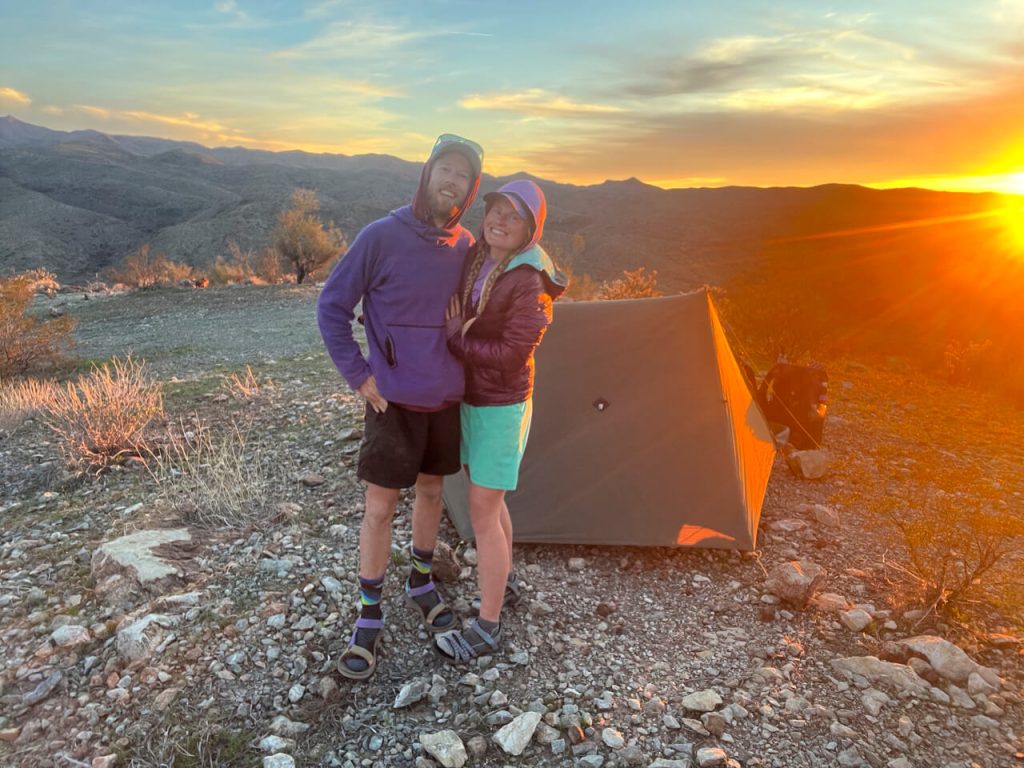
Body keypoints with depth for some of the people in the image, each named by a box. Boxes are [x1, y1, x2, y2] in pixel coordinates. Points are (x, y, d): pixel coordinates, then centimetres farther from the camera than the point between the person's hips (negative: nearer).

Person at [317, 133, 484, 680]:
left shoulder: (465, 246, 1)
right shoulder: (381, 236, -14)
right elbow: (331, 307, -9)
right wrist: (358, 376, -11)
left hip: (447, 400, 5)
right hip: (394, 402, -4)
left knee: (431, 490, 18)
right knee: (380, 506, 2)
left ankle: (422, 583, 39)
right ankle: (369, 617, 20)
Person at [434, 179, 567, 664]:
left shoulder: (528, 282, -19)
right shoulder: (473, 260, 3)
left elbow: (512, 355, -24)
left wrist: (457, 340, -18)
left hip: (501, 406, -8)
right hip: (468, 399, 8)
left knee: (481, 512, -3)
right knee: (489, 499, 20)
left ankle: (487, 629, 10)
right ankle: (504, 583, 41)